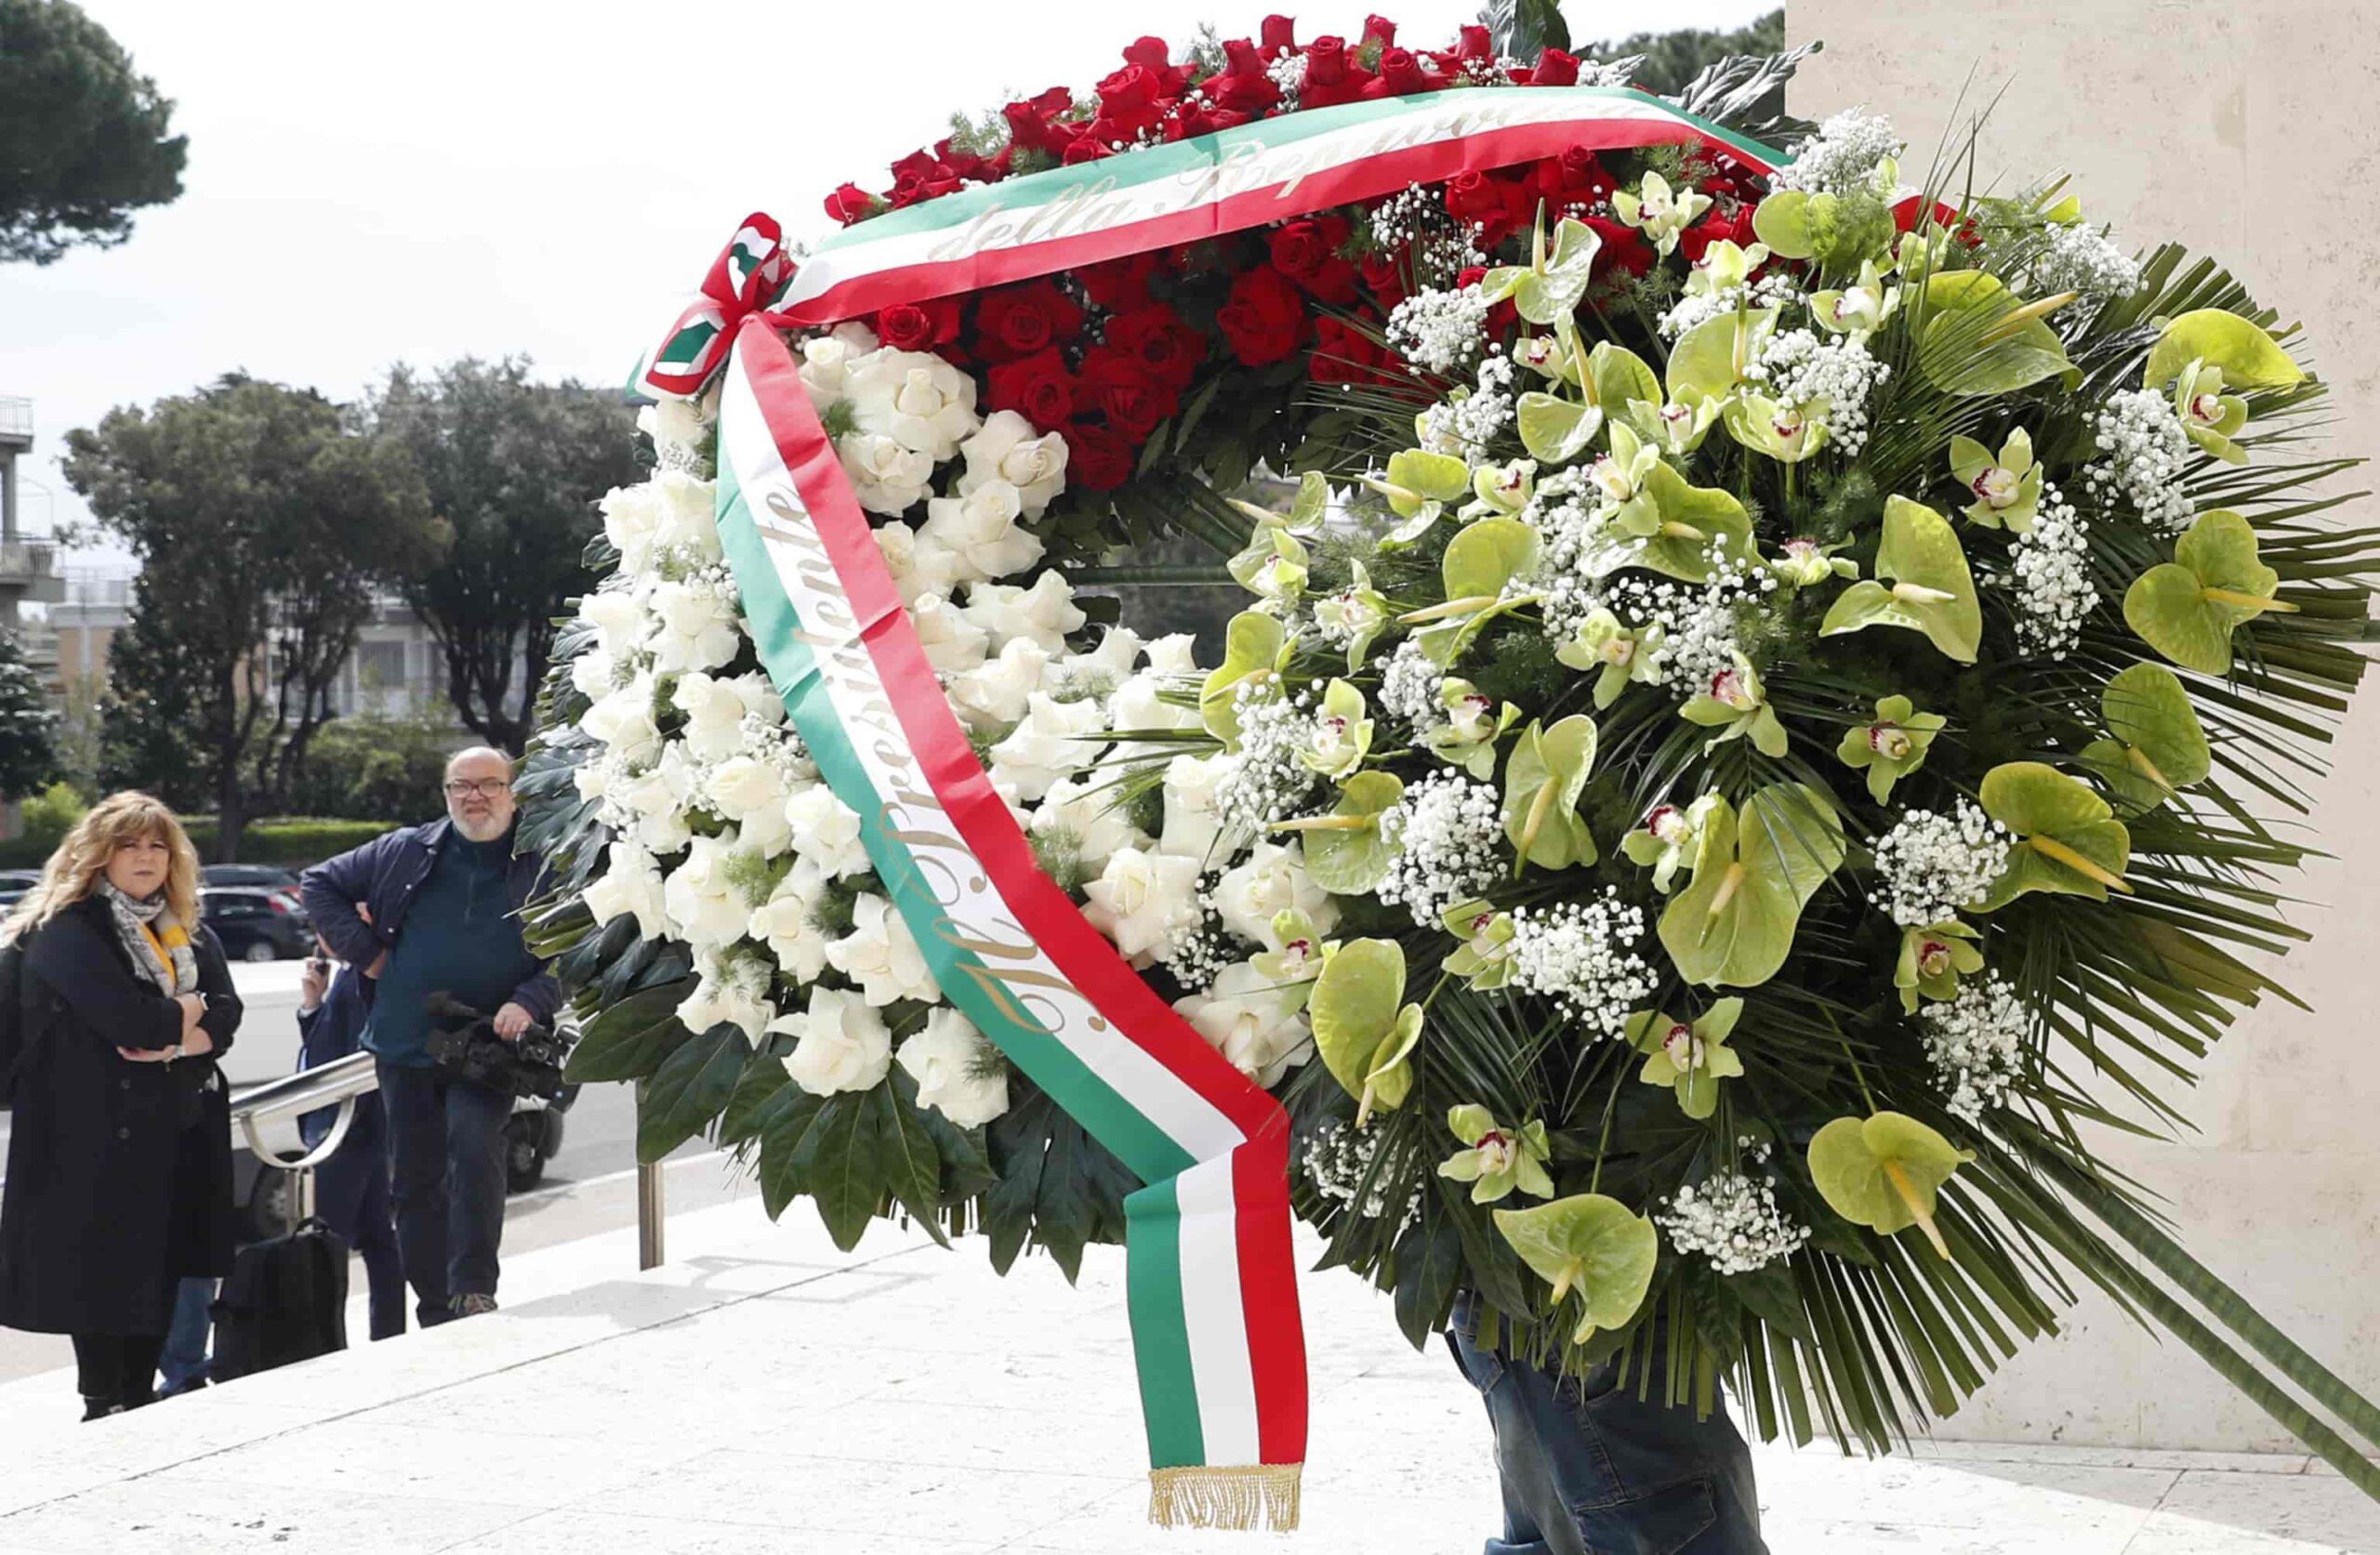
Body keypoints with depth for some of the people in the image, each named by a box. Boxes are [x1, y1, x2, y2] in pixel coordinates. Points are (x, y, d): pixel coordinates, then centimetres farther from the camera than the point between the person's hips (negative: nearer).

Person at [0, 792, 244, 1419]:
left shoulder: (189, 934, 17)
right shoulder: (67, 931, -7)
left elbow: (226, 1015, 4)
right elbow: (126, 1019, -20)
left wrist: (176, 1041, -15)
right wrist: (186, 1014, -3)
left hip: (177, 1129, 7)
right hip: (97, 1133, -7)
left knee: (162, 1269, 6)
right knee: (104, 1272, -5)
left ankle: (140, 1405, 14)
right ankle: (103, 1410, 2)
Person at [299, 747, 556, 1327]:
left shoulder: (543, 868, 0)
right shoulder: (404, 854, 6)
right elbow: (320, 884, 14)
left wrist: (531, 1001, -16)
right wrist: (364, 951, 3)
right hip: (406, 1048, 3)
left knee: (475, 1146, -26)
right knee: (415, 1181, 7)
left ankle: (475, 1292, -18)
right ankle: (435, 1316, 17)